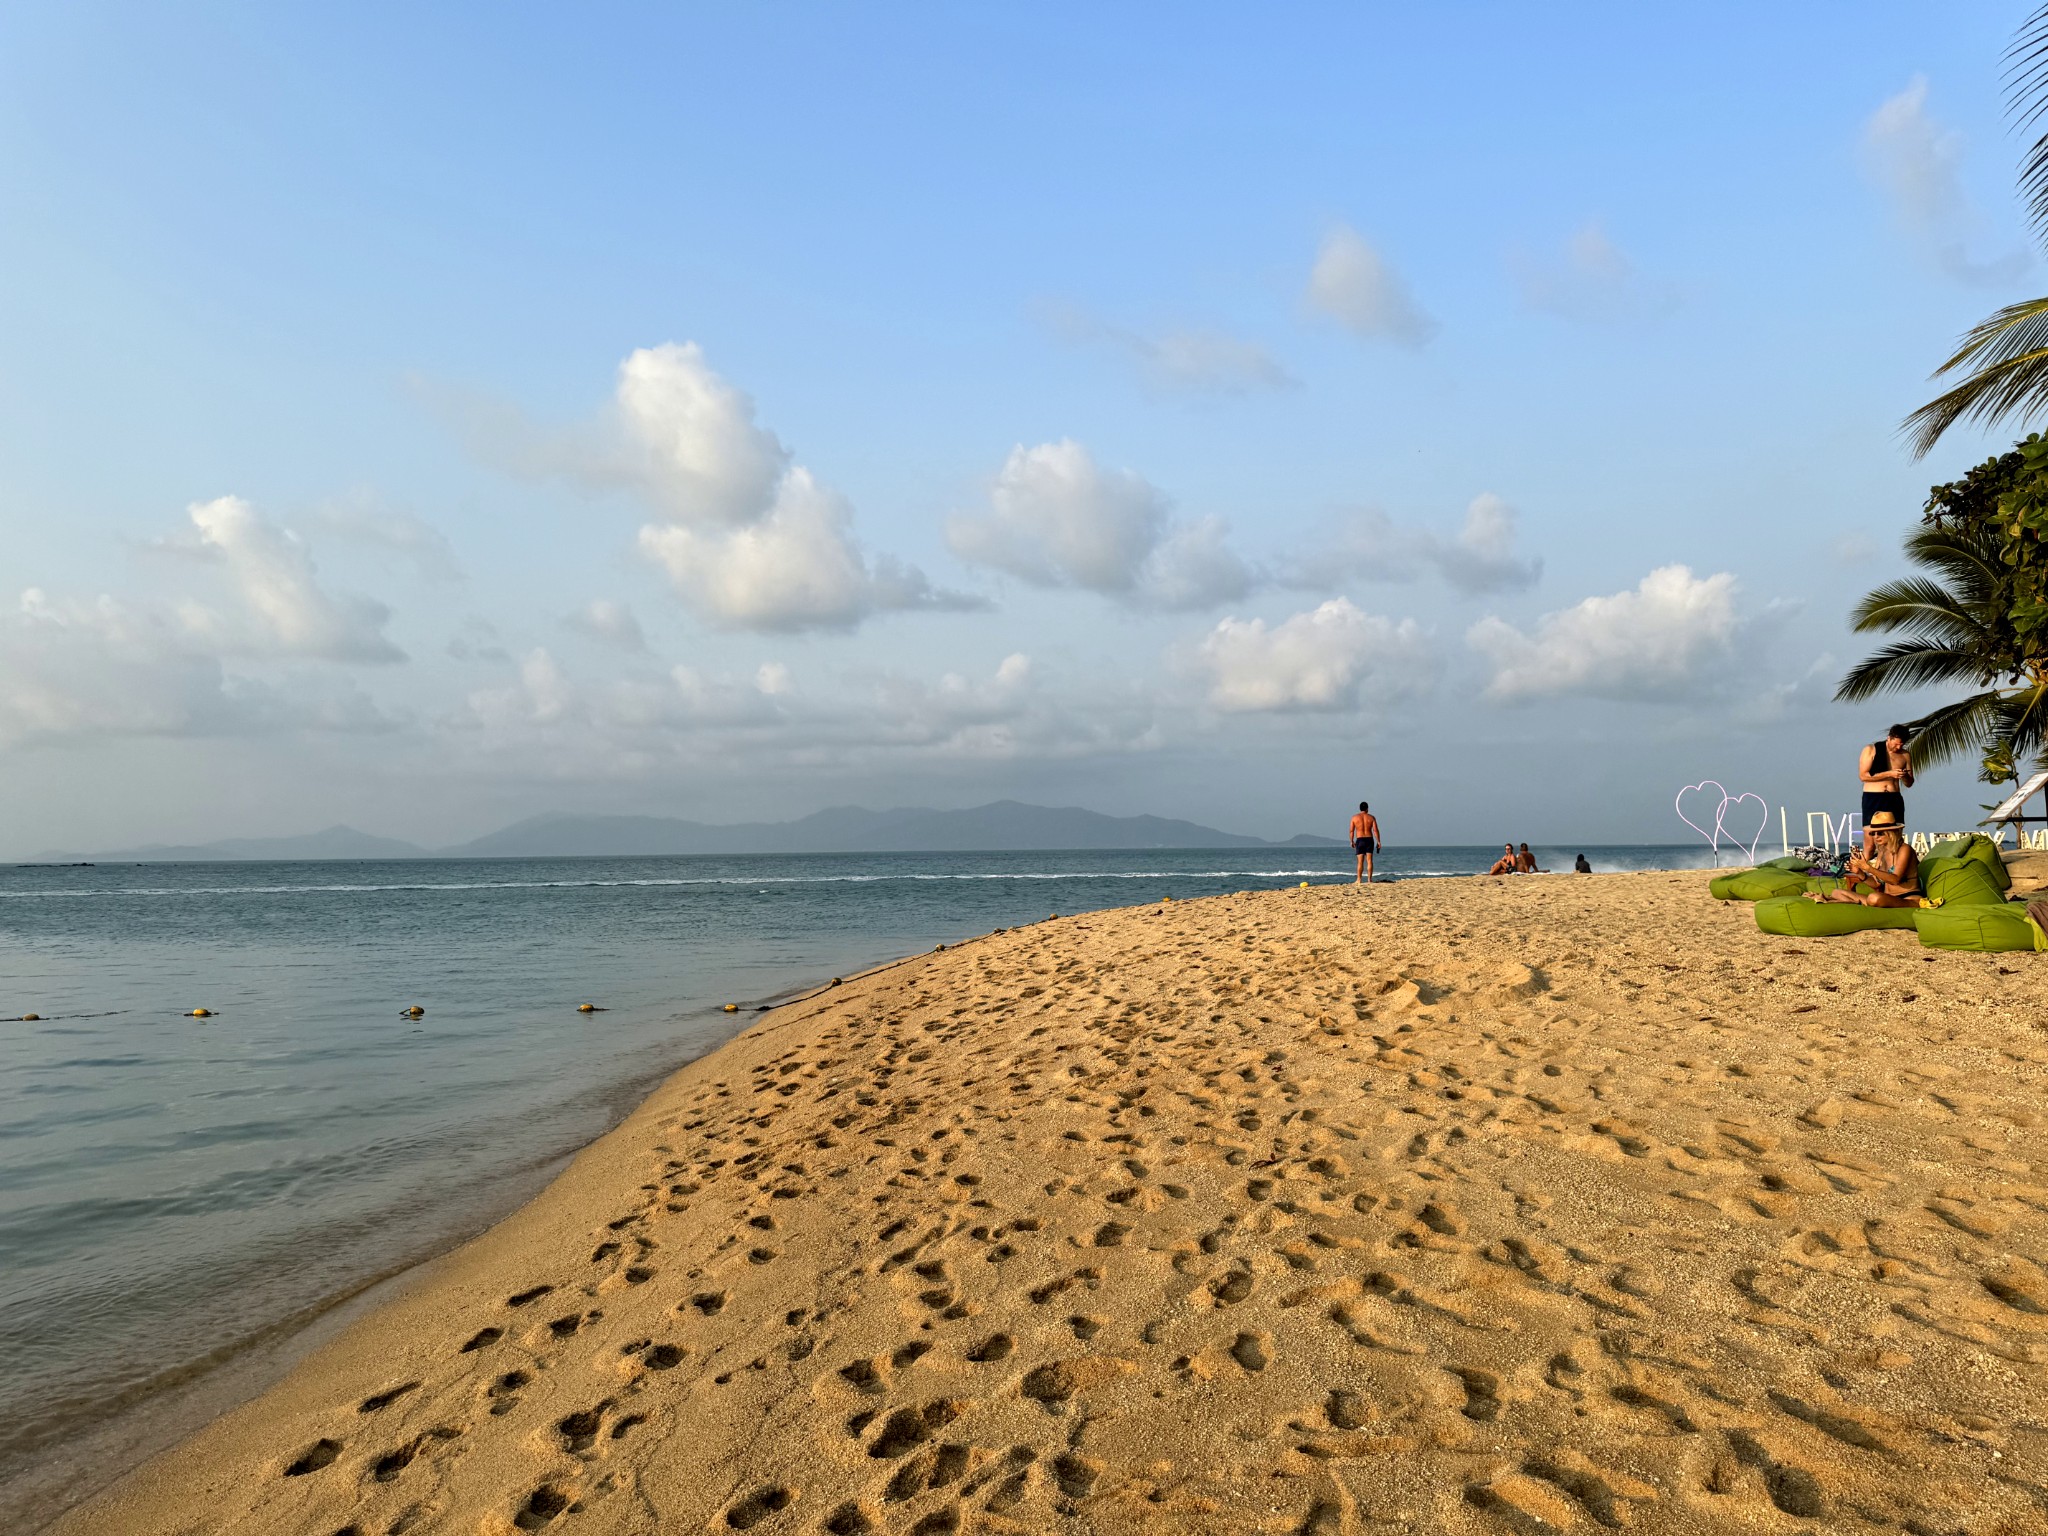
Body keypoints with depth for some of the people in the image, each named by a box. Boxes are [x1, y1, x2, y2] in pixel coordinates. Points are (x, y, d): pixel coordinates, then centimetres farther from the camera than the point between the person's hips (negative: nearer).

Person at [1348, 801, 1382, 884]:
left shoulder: (1354, 818, 3)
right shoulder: (1371, 817, 4)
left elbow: (1351, 831, 2)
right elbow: (1375, 830, -2)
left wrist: (1352, 841, 11)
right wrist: (1378, 841, 0)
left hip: (1360, 840, -1)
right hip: (1369, 840, 1)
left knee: (1360, 861, -1)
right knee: (1369, 861, 2)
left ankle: (1359, 880, -4)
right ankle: (1369, 879, -2)